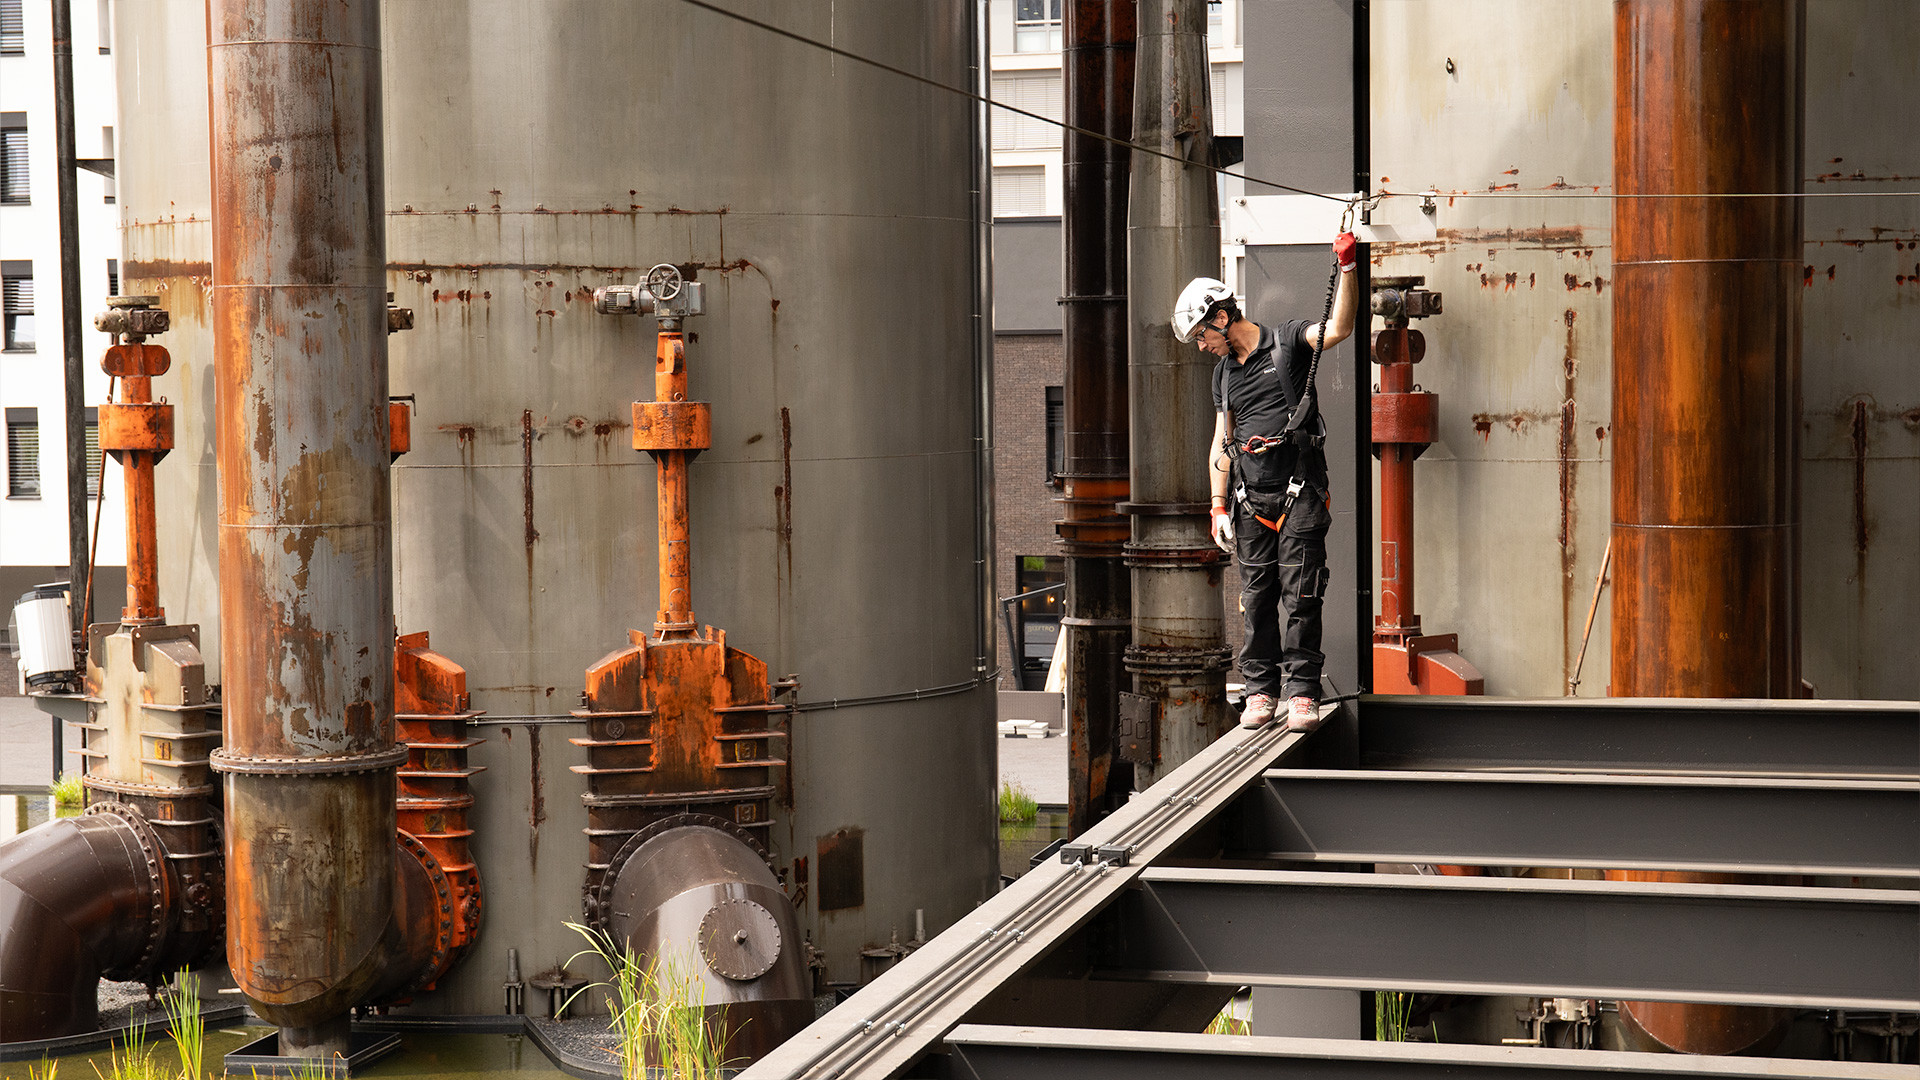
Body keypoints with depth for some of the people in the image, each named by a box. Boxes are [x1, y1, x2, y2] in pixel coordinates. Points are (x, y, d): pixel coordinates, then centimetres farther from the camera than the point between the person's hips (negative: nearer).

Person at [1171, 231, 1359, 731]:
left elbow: (1339, 328, -16)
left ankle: (1301, 692, -4)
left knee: (1300, 593, -7)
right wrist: (1219, 507, 9)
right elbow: (1220, 444, 18)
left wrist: (1347, 267, -26)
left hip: (1300, 491, -5)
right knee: (1257, 596, 4)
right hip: (1251, 499, 5)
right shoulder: (1224, 373, 18)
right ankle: (1260, 689, 12)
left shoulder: (1287, 341, 1)